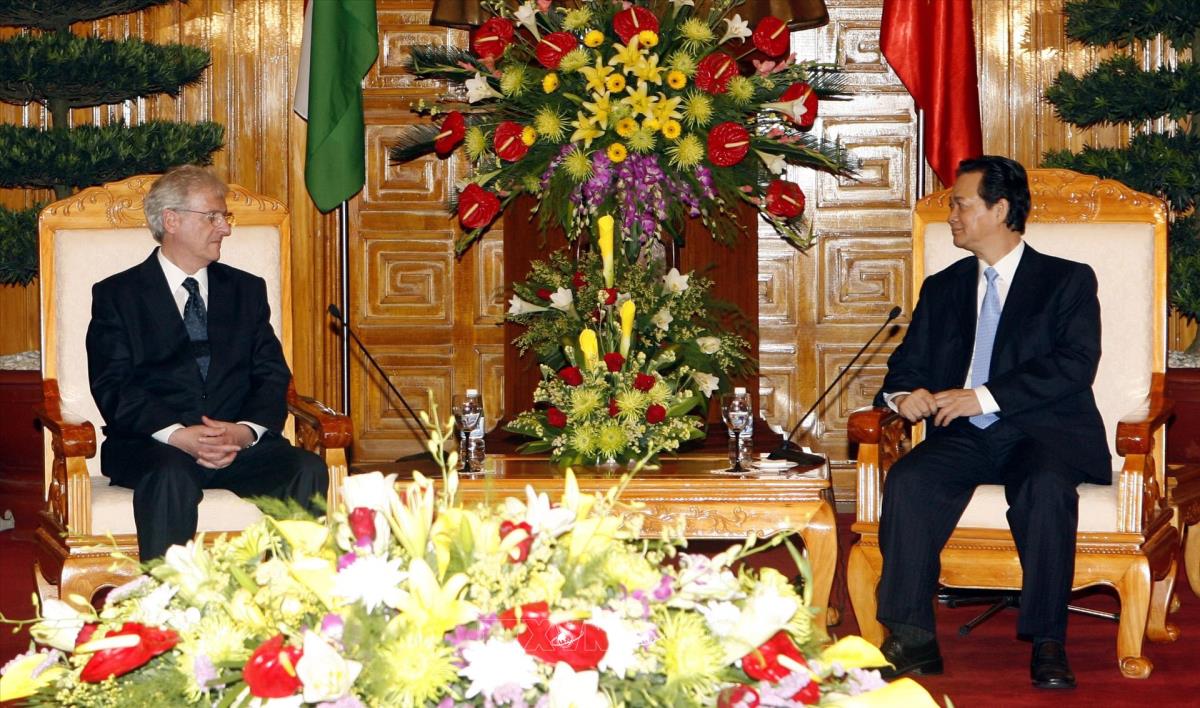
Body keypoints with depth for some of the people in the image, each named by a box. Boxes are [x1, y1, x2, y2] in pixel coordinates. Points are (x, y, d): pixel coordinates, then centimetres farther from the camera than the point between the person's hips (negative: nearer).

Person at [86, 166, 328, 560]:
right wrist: (178, 435, -20)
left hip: (240, 440, 3)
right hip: (152, 445, -3)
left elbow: (272, 376, 11)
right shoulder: (117, 295, 9)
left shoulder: (247, 290, 21)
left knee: (307, 469, -26)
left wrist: (247, 430, -11)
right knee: (172, 475, -37)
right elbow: (113, 388, -3)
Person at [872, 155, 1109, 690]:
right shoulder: (942, 288, 22)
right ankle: (913, 639, -25)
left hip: (1042, 432, -4)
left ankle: (1048, 644, -28)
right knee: (907, 480, -27)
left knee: (1047, 486, -37)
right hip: (963, 438, 4)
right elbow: (908, 361, 20)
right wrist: (904, 393, -7)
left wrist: (983, 397, -17)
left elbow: (1075, 364, -8)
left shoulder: (1069, 281, 7)